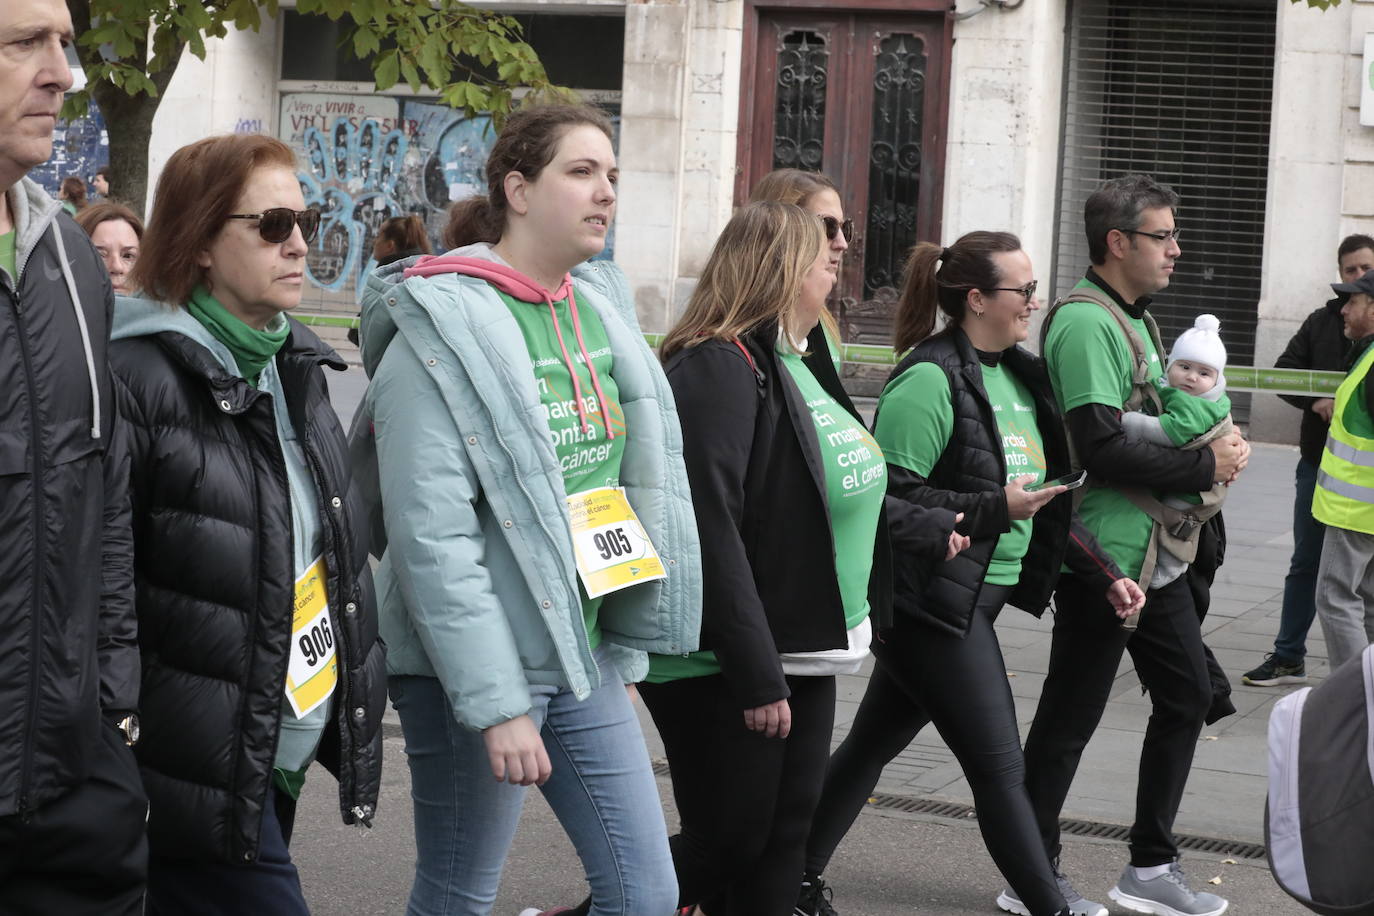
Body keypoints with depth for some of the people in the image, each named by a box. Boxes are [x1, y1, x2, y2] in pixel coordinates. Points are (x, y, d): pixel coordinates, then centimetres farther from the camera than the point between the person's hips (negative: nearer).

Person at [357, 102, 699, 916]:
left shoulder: (602, 306, 8)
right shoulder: (443, 334, -14)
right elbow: (433, 543, -20)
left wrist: (624, 645, 15)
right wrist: (496, 703, -22)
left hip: (587, 656, 7)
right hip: (478, 669, -7)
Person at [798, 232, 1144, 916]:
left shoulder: (1018, 377, 14)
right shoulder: (930, 380, -16)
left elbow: (1045, 500, 21)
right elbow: (889, 496, -21)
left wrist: (1106, 574, 15)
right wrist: (994, 508, -21)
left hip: (977, 597, 9)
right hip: (933, 598, -9)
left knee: (872, 745, 16)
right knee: (999, 768, -4)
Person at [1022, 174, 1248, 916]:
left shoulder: (1134, 319, 14)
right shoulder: (1085, 322, -17)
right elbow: (1101, 448, -25)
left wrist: (1212, 443, 4)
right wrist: (1205, 468, -17)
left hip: (1154, 551, 10)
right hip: (1101, 555, -10)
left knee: (1186, 696, 14)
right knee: (1068, 721, 1)